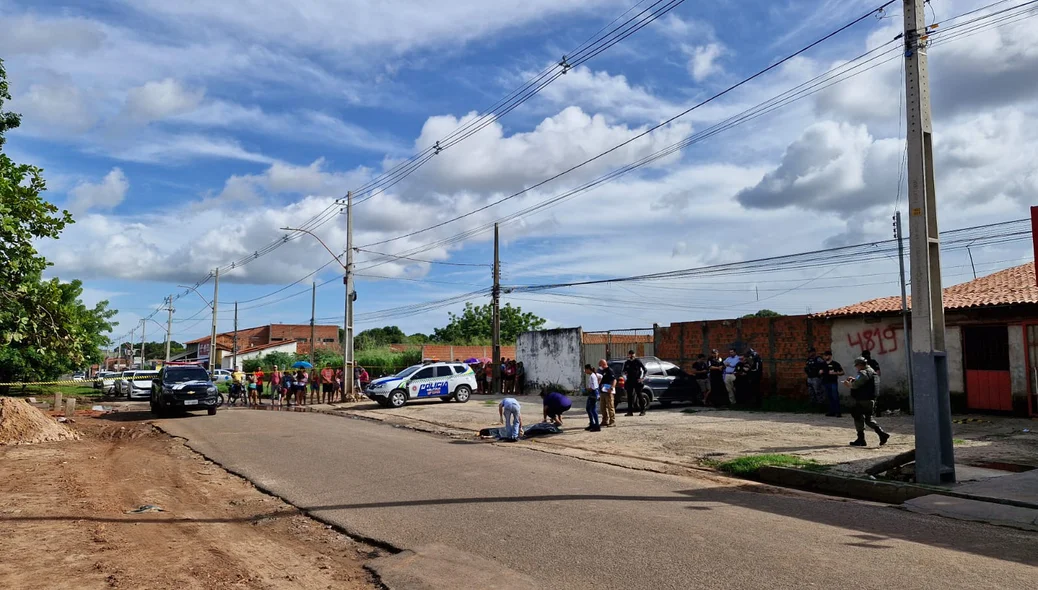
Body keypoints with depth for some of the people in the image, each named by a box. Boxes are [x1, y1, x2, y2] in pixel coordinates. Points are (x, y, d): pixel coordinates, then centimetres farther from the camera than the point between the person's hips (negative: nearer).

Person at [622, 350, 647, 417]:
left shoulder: (638, 361, -3)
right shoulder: (626, 363, 8)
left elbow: (645, 370, -1)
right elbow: (624, 371, 20)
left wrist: (642, 378, -7)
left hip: (637, 381, -4)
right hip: (629, 381, 4)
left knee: (639, 396, -1)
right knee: (629, 396, 3)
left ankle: (642, 411, 5)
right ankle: (630, 411, 8)